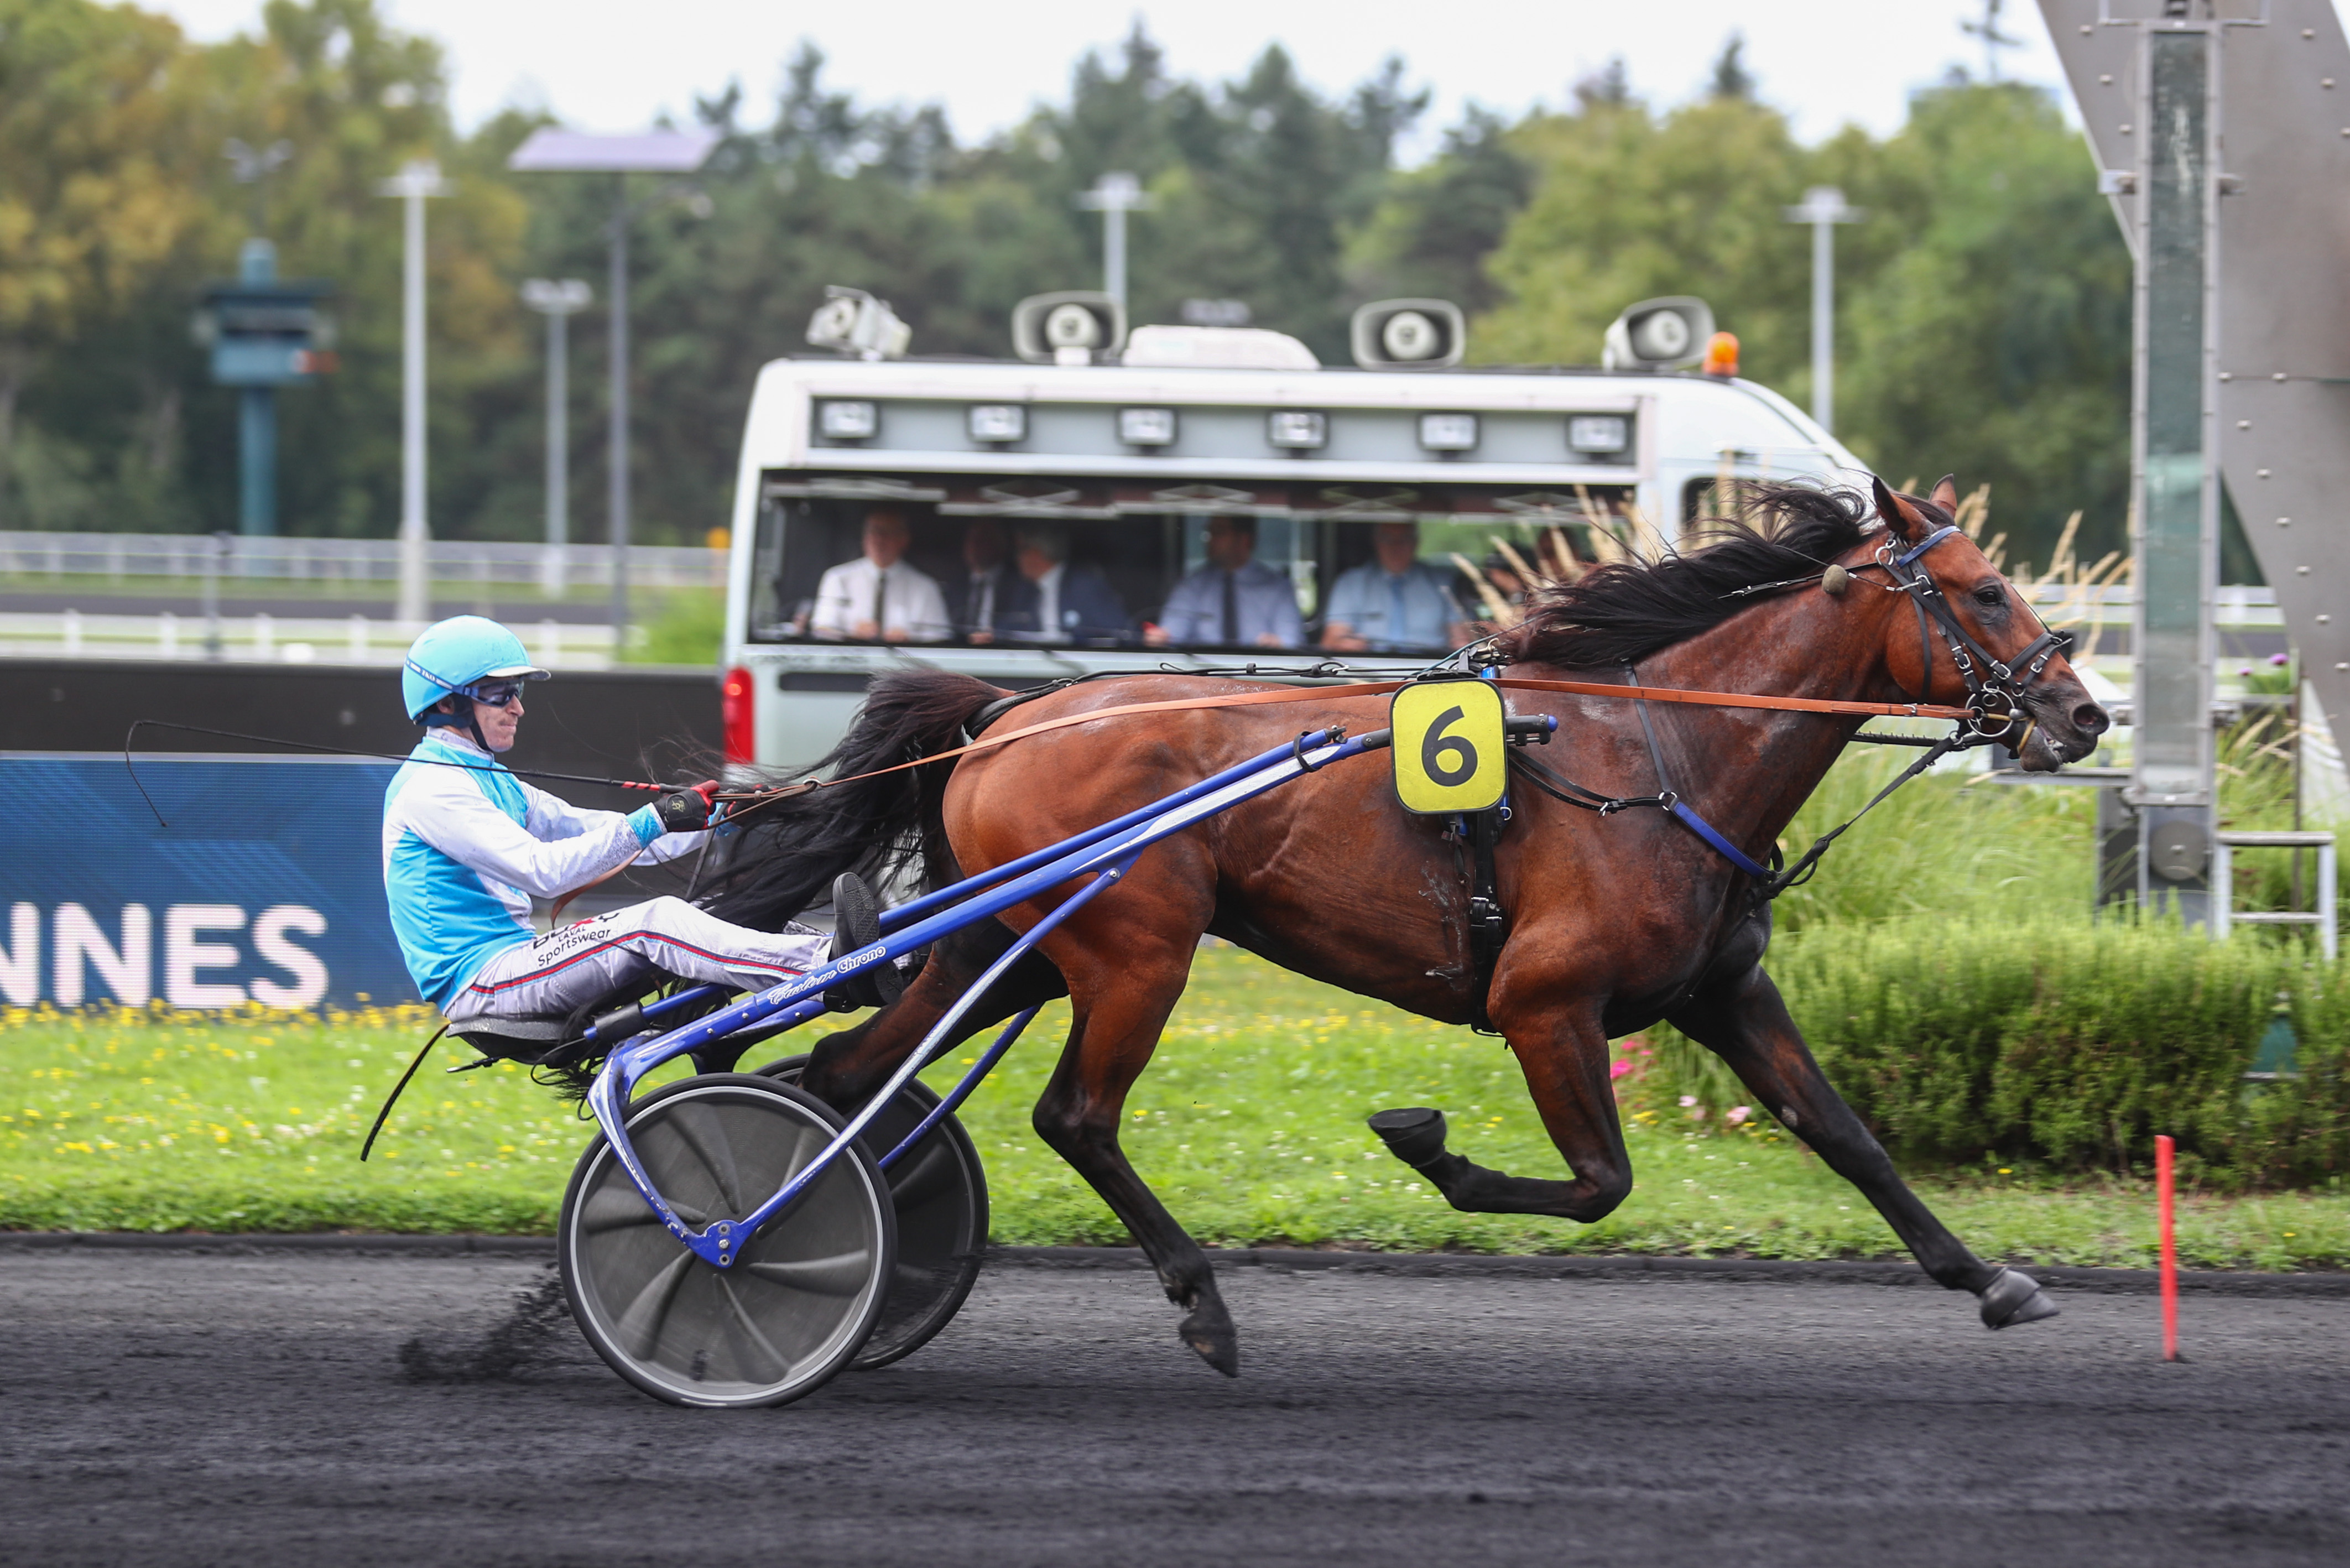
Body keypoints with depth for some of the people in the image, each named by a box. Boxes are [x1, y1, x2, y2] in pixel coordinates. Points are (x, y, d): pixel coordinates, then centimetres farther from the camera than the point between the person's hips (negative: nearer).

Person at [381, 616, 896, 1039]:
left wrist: (712, 819, 6)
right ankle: (832, 966, -38)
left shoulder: (491, 784, 23)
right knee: (657, 922, -25)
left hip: (512, 960, 10)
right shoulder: (430, 788, -10)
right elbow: (542, 869, -21)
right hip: (479, 982, -10)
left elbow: (593, 833, 17)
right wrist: (652, 823, -25)